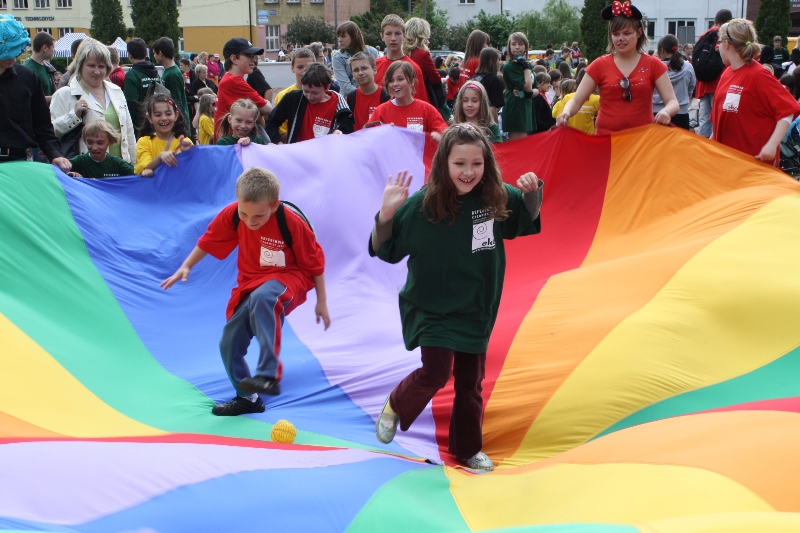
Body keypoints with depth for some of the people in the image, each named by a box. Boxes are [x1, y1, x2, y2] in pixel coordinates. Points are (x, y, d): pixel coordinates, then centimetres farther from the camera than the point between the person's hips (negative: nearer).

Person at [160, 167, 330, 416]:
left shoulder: (291, 223, -23)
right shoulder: (232, 214, -14)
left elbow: (315, 262, -10)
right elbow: (209, 240, 7)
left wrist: (321, 302, -4)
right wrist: (186, 267, 9)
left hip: (288, 278, -5)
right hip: (250, 282, 5)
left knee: (261, 298, -39)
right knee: (229, 343, 0)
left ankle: (269, 374, -40)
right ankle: (247, 398, 22)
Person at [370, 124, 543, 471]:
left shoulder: (497, 198, -11)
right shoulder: (423, 205, -21)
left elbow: (528, 220, 9)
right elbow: (384, 251, -15)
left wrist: (532, 192, -12)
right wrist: (386, 215, -33)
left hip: (476, 308, 4)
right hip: (432, 308, -4)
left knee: (471, 381, 13)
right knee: (436, 372, -13)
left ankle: (467, 449, 34)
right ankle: (395, 406, 19)